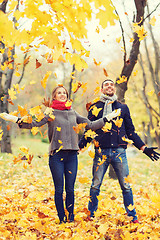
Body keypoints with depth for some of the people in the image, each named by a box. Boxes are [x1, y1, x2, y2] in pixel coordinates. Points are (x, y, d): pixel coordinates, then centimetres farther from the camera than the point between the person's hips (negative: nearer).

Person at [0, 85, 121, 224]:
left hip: (72, 155, 3)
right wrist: (17, 120, -22)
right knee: (59, 190, 1)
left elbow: (90, 125, 19)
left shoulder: (73, 113, 15)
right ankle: (62, 220, 10)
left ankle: (71, 219, 15)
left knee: (70, 189, 5)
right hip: (56, 155, -3)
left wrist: (107, 118, 19)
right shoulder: (50, 113, 4)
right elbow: (35, 124, -9)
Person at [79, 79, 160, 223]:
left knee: (126, 186, 1)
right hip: (101, 151, 0)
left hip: (119, 151, 1)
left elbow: (131, 131, 18)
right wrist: (78, 147, 0)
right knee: (95, 185, 2)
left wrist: (144, 148, 12)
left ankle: (133, 217, 12)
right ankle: (91, 215, 15)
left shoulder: (123, 107, 15)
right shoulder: (95, 108, 11)